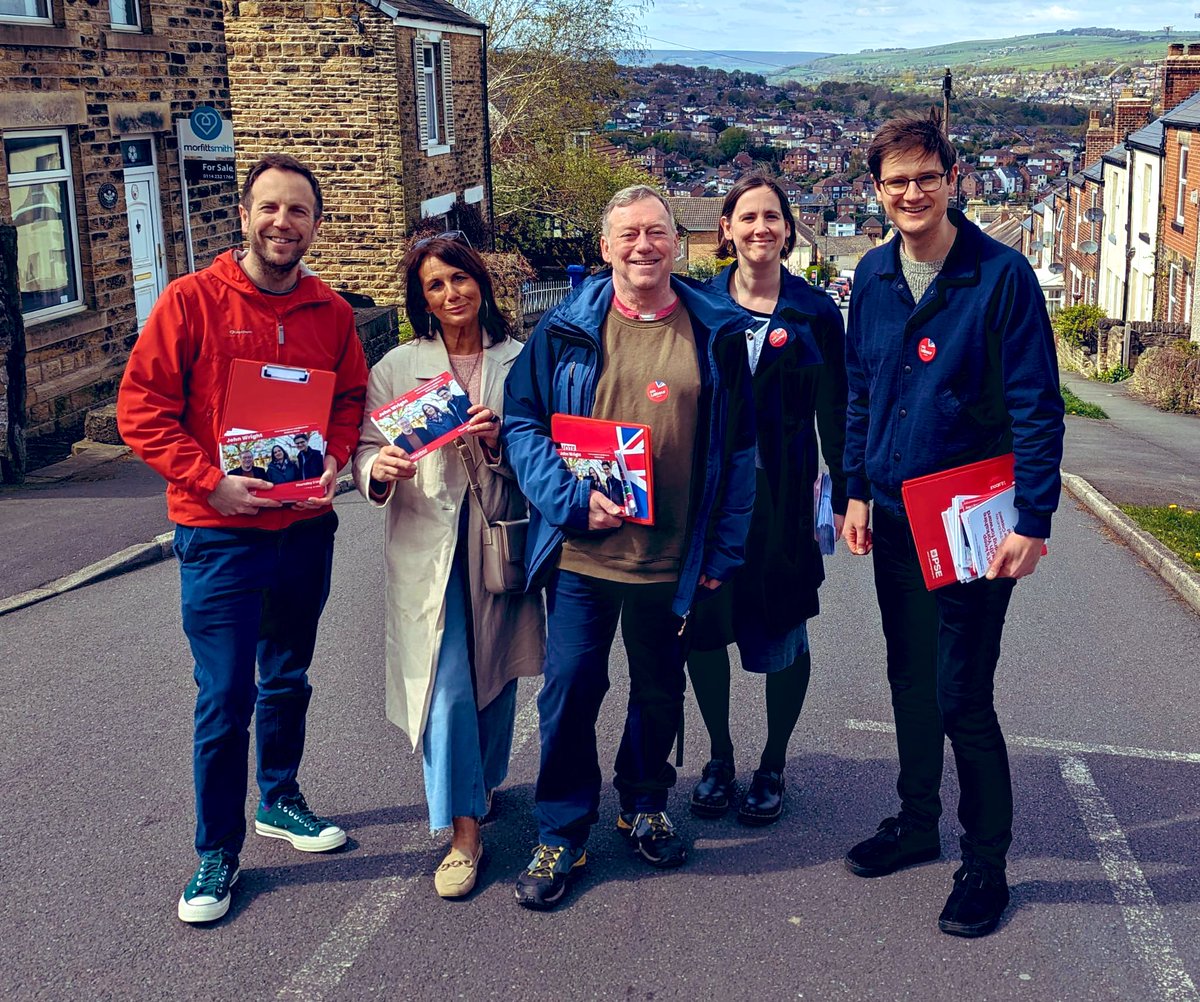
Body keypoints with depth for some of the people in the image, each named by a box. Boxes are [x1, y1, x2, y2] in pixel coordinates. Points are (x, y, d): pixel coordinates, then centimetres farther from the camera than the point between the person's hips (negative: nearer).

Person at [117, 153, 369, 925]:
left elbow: (352, 397, 13)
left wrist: (334, 461, -6)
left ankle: (279, 799, 40)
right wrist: (211, 480, -19)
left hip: (306, 529, 4)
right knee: (225, 699, 0)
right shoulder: (193, 300, -9)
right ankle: (217, 851, 16)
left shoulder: (331, 311, 3)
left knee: (288, 679, 19)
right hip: (220, 535, -4)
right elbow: (141, 407, -10)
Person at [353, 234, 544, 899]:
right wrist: (378, 469, -19)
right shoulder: (398, 366, 3)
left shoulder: (519, 361, 4)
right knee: (447, 688, -6)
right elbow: (365, 450, 2)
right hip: (427, 543, -1)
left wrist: (500, 441, -15)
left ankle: (482, 782, 39)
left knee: (496, 677, 13)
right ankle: (463, 832, 3)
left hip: (500, 537, 2)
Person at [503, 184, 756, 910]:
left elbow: (740, 451, 4)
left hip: (674, 560, 1)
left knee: (660, 692, 17)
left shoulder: (716, 333, 1)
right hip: (581, 554, -1)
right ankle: (562, 834, 20)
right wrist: (574, 497, -15)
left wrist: (724, 550, 1)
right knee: (570, 692, 2)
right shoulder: (567, 329, -1)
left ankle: (646, 805, 40)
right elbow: (522, 422, 0)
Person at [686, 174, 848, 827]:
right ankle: (720, 756, 28)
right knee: (701, 625, 7)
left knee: (781, 634, 6)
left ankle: (772, 765, 26)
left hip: (781, 496, -1)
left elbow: (834, 412, 2)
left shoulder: (814, 313, 1)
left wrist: (846, 495, -4)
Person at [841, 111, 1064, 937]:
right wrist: (857, 491, 9)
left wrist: (1033, 521, -17)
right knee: (911, 680, 17)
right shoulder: (874, 276, 5)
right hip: (895, 517, 6)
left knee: (961, 696, -3)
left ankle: (986, 864, 15)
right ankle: (917, 823, 34)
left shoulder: (1002, 275, -12)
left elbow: (1037, 408, -12)